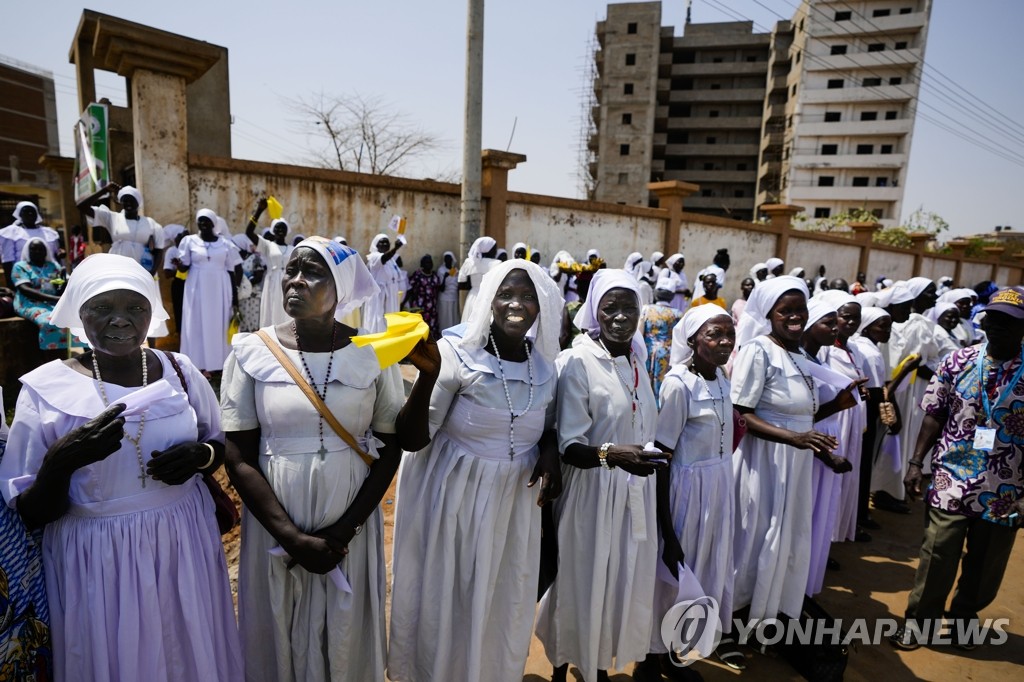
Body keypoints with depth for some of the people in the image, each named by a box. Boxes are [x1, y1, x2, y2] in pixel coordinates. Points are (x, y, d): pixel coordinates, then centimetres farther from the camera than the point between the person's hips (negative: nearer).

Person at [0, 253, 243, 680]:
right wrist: (59, 463, -26)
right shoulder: (46, 389, -11)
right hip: (95, 561, -2)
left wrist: (200, 455, -14)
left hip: (184, 544, 3)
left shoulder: (180, 371, -5)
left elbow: (220, 445, 8)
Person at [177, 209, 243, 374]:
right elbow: (183, 268, 0)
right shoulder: (189, 241, 2)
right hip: (197, 289, 0)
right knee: (197, 325, 0)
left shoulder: (225, 243, 3)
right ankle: (199, 365, 4)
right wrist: (178, 262, -22)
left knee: (218, 325, 4)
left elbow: (236, 269, 6)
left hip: (219, 289, 1)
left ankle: (215, 364, 11)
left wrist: (235, 291, -1)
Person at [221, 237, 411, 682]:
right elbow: (239, 458, -7)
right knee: (279, 634, 18)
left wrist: (345, 529, -10)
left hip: (351, 525, 0)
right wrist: (292, 537, -13)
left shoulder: (371, 354, -7)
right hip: (276, 526, 0)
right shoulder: (252, 353, -8)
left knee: (346, 634, 17)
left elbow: (390, 449, -3)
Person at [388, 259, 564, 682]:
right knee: (446, 598, 13)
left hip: (515, 500, 4)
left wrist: (549, 453, -6)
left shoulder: (545, 364, -1)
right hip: (454, 495, -4)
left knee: (504, 600, 20)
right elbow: (415, 437, -19)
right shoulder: (456, 351, -16)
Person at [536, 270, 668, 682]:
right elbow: (569, 446, -20)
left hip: (635, 492, 6)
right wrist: (611, 454, -36)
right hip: (592, 493, -6)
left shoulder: (636, 359, 4)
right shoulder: (577, 362, -17)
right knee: (583, 581, 9)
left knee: (623, 582, 18)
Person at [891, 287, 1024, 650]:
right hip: (951, 480, 0)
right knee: (936, 558, 7)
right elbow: (935, 416, 1)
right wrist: (916, 462, -4)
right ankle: (920, 620, 25)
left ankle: (963, 616, 41)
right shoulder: (957, 361, -3)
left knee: (985, 565, 17)